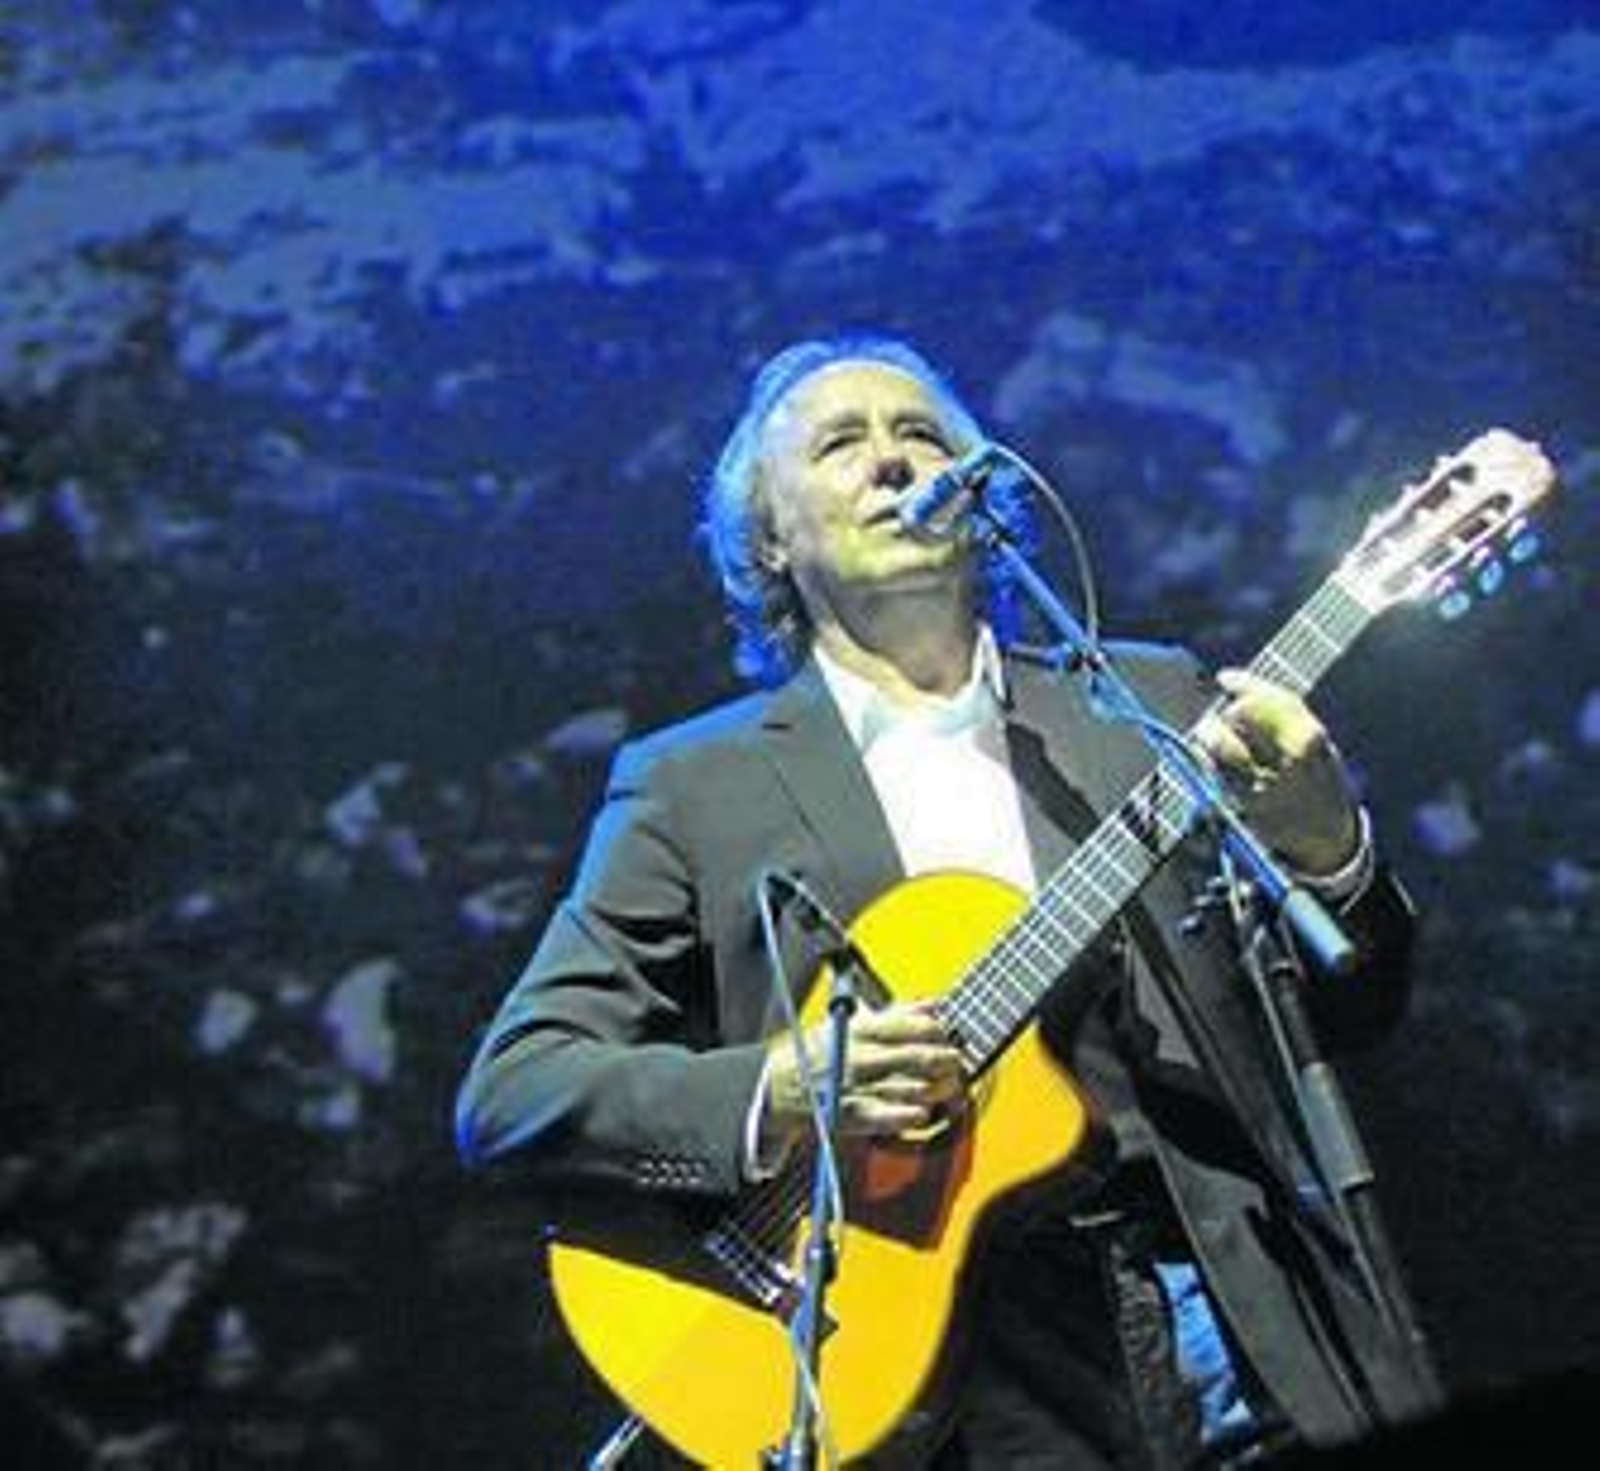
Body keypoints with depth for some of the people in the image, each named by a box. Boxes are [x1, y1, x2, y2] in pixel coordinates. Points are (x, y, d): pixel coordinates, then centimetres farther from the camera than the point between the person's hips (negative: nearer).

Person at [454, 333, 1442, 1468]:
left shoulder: (1153, 704, 14)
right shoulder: (691, 785, 7)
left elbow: (1355, 1019, 12)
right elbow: (506, 1094, 1)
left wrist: (1325, 850, -10)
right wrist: (774, 1095, -15)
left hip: (1232, 1327, 2)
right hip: (928, 1362, -2)